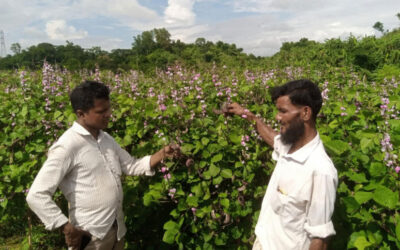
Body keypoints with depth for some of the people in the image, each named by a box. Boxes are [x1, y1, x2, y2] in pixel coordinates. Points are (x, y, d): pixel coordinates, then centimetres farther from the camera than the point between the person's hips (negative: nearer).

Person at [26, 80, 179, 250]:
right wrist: (68, 229, -18)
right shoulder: (66, 147, -19)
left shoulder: (106, 139, 4)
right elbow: (36, 196, -20)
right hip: (91, 236, -7)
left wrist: (162, 154, -4)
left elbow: (131, 166, 10)